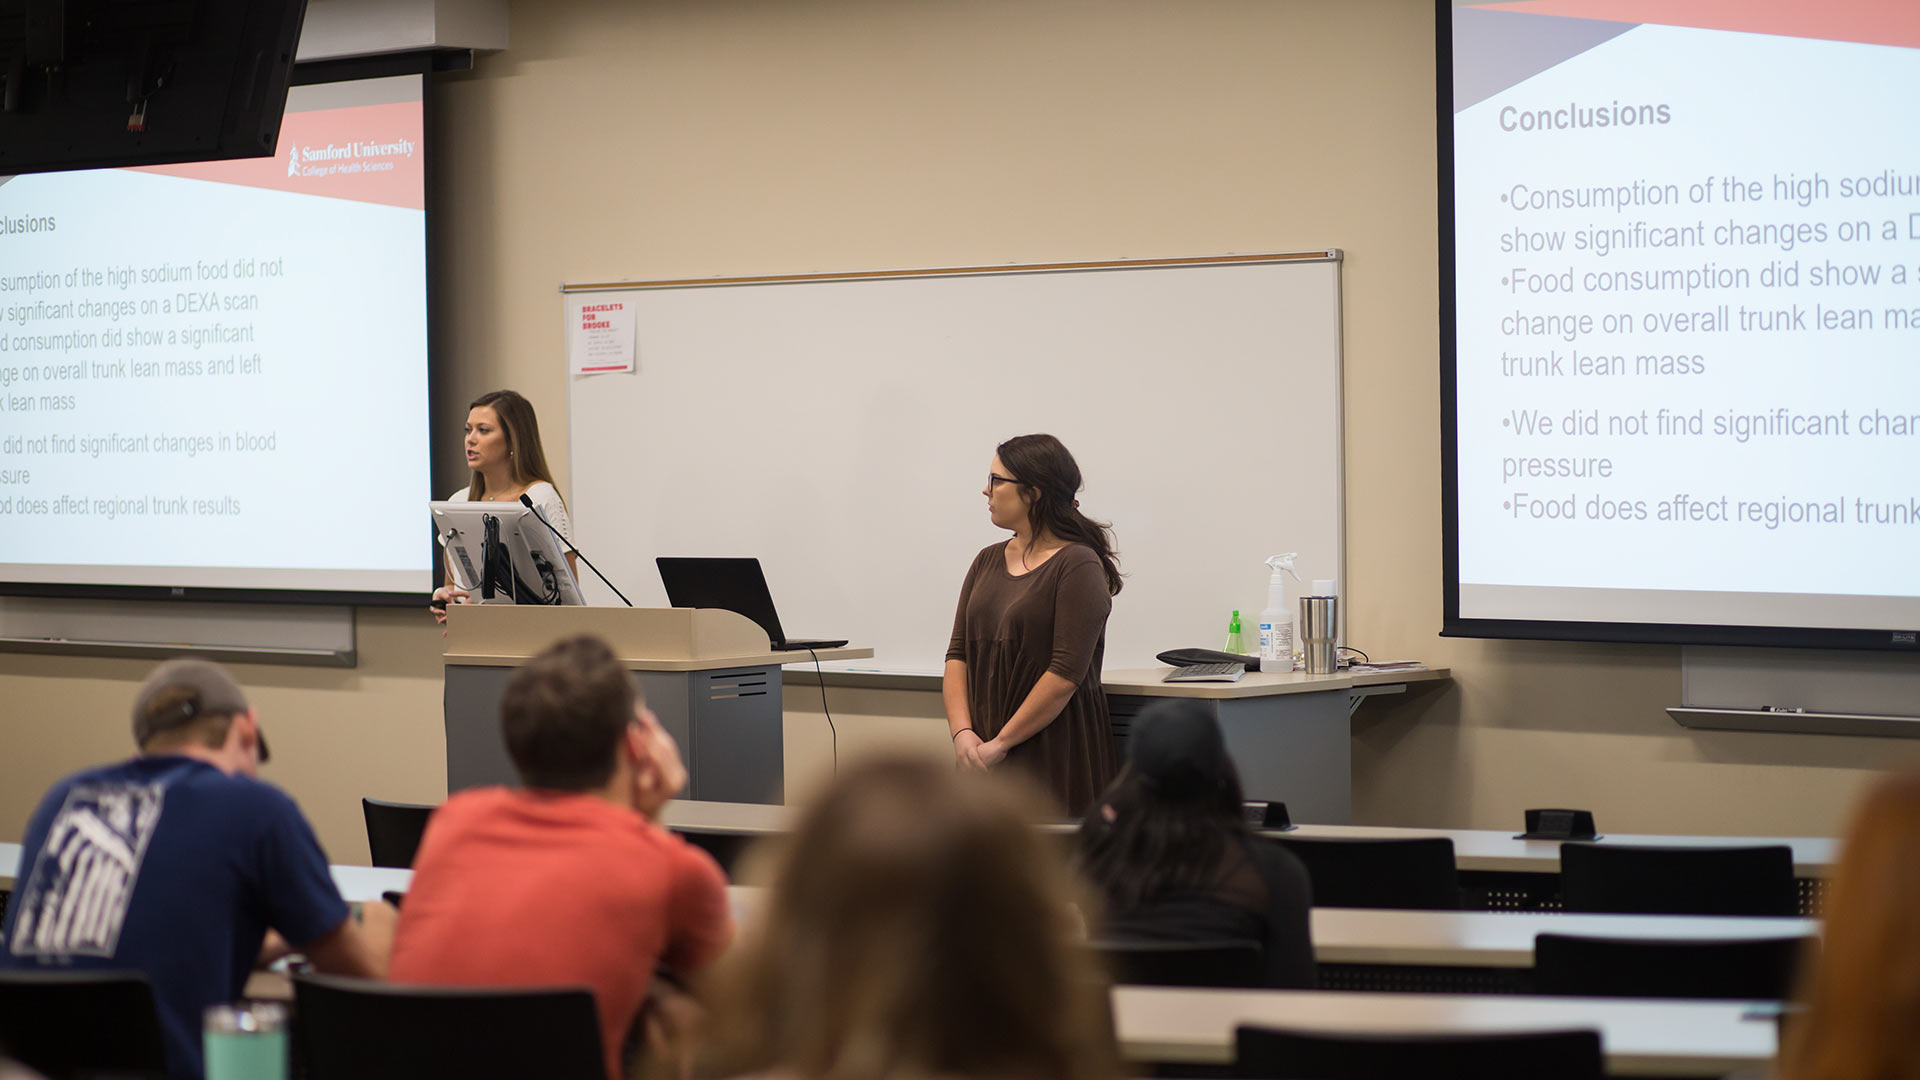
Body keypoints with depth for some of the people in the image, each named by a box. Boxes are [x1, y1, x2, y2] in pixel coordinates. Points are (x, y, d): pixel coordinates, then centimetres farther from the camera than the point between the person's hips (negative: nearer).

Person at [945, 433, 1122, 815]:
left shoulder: (1078, 566, -7)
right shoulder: (988, 562, 15)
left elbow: (1066, 673, -14)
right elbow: (959, 653, 10)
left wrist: (1001, 744, -14)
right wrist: (962, 732, -6)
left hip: (1055, 757, -6)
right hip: (985, 757, 6)